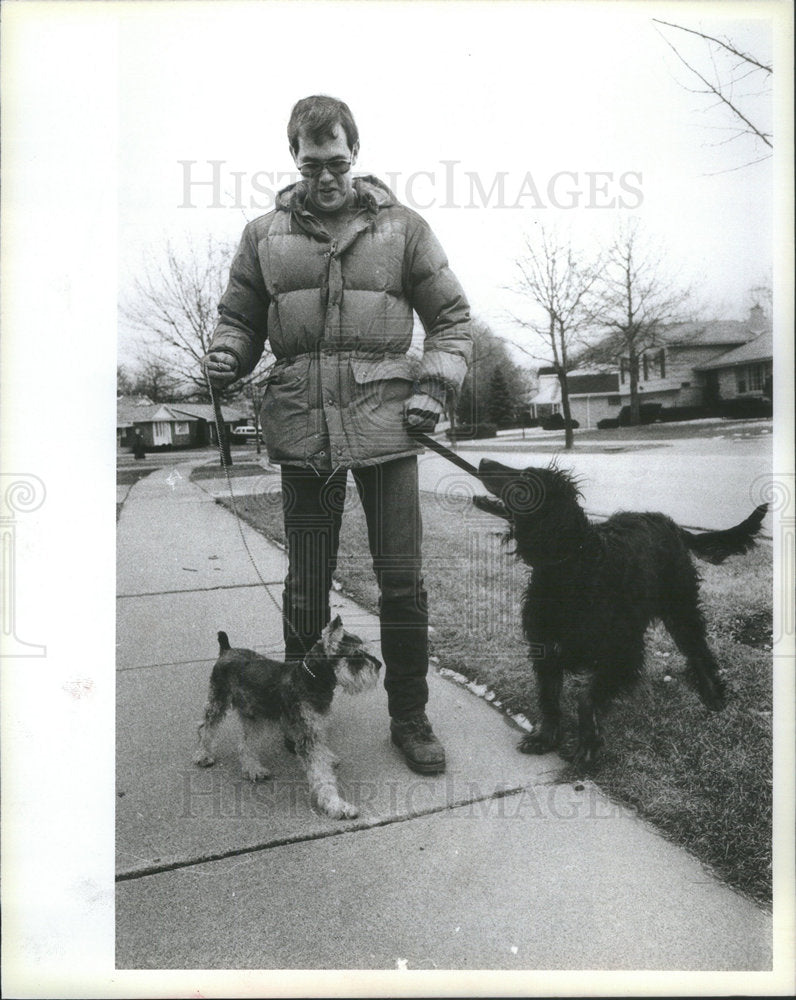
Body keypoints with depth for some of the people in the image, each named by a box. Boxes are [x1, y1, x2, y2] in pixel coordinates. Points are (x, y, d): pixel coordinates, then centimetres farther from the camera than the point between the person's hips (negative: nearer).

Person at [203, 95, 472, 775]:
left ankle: (409, 717, 20)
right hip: (302, 427, 1)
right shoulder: (265, 234, 12)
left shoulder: (401, 227, 9)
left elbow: (452, 318, 11)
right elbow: (241, 318, 18)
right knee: (306, 586, 8)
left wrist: (436, 386, -3)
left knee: (402, 580, 2)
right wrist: (227, 355, -4)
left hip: (386, 421, -1)